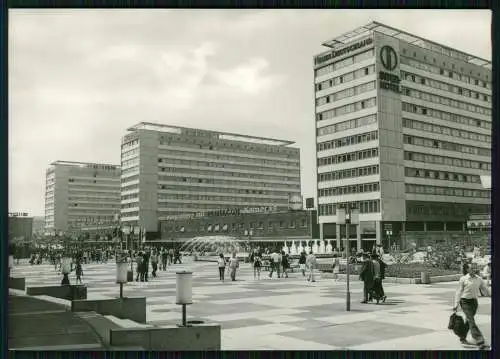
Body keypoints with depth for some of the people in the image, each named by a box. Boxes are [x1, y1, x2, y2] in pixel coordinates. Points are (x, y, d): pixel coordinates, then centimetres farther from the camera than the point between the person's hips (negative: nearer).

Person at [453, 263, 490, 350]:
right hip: (465, 301, -5)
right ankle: (480, 342, -18)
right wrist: (456, 304, -7)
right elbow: (459, 292, -4)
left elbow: (485, 289, 10)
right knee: (471, 321, -13)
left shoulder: (479, 279, 4)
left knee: (469, 321, 13)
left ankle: (463, 338, 33)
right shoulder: (463, 279, -7)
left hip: (474, 301, 5)